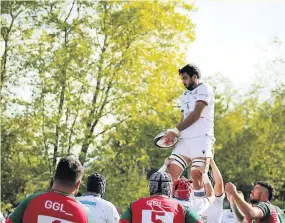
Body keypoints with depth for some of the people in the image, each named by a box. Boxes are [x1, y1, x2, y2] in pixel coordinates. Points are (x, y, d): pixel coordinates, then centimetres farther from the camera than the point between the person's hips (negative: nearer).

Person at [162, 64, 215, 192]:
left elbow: (196, 114, -10)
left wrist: (176, 130, -12)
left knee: (197, 175, -20)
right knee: (171, 173, -4)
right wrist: (172, 134, 2)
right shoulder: (185, 95, 26)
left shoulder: (204, 89, 0)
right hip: (185, 139, 8)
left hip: (201, 138, -8)